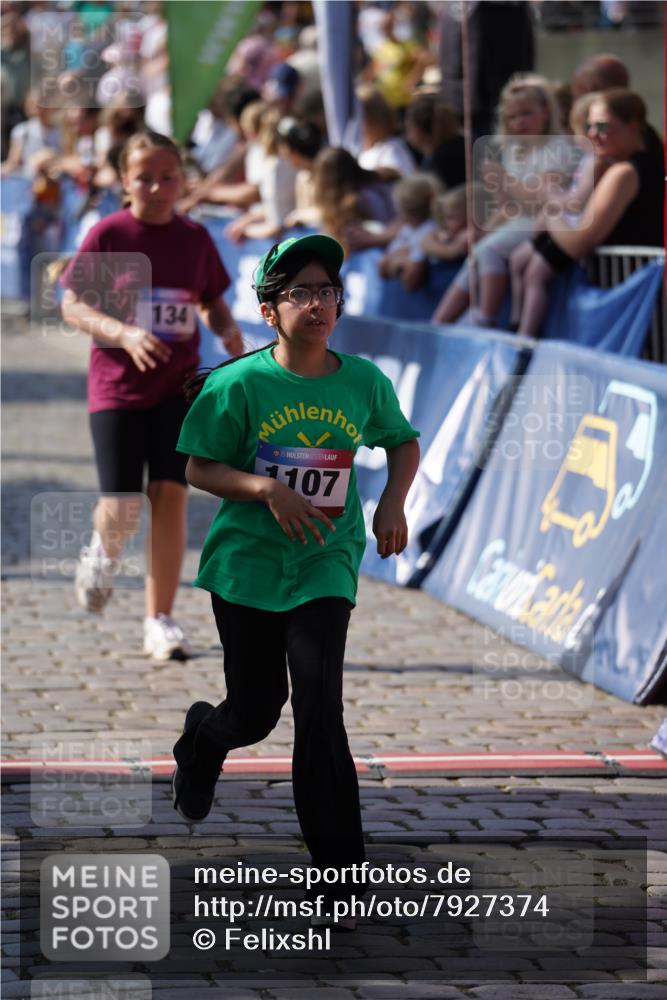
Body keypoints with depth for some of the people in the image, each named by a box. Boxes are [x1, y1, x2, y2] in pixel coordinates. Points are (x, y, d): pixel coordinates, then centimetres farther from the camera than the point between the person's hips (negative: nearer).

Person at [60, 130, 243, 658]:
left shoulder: (195, 238, 3)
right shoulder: (108, 235, -6)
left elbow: (213, 301, 15)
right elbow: (73, 304, -7)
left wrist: (229, 329, -7)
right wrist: (124, 333, -23)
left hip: (179, 387, 2)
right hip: (116, 386, -2)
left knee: (170, 496, -7)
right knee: (121, 508, -8)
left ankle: (160, 621, 4)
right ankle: (104, 552, 31)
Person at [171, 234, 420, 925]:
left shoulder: (364, 382, -3)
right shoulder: (237, 384, -11)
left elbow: (404, 442, 15)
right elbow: (199, 468, -6)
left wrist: (393, 502, -2)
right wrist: (265, 487, -22)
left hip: (325, 564, 1)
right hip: (247, 563, -1)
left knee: (319, 701, -15)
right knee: (255, 711, 9)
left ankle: (338, 867, -10)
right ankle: (201, 735, 49)